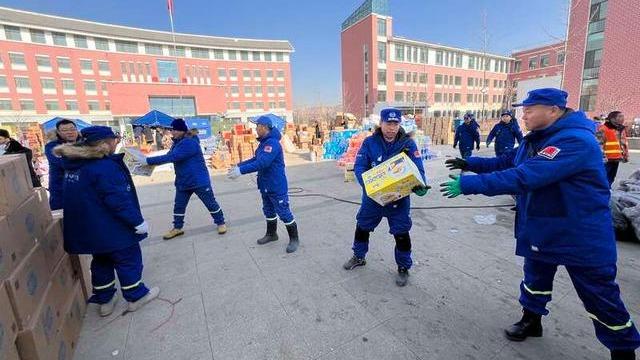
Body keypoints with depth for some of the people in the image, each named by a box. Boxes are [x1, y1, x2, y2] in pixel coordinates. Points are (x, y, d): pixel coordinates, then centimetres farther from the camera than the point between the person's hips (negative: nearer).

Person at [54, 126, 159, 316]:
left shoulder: (74, 164, 5)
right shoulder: (105, 167, -24)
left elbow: (83, 196, 16)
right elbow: (118, 200, -26)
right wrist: (138, 221, -20)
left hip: (87, 228, 9)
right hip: (113, 228, -9)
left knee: (101, 260, 22)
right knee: (128, 260, 9)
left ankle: (104, 300, 35)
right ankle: (136, 296, 24)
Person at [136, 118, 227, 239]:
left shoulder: (189, 143, -23)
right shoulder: (177, 143, 9)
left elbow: (171, 157, -29)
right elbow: (168, 156, 10)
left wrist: (148, 161, -27)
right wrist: (148, 160, -6)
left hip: (199, 181, -9)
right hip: (183, 182, 9)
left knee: (211, 203, 5)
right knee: (178, 206, 15)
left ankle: (221, 223, 21)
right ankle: (177, 228, 32)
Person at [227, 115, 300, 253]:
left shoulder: (272, 143, -22)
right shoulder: (264, 142, 11)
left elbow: (262, 163, -31)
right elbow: (255, 159, 18)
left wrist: (241, 171, -30)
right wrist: (238, 165, 9)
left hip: (277, 186, -10)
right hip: (265, 186, 10)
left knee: (284, 213, 0)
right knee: (269, 211, 21)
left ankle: (294, 239, 15)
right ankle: (271, 234, 40)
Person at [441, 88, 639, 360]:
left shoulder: (576, 141, -28)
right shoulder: (537, 138, 3)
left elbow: (523, 177, -38)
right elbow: (507, 162, 13)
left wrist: (467, 184, -37)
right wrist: (470, 164, 0)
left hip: (582, 236, -8)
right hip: (541, 230, 8)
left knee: (600, 297, 11)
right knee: (535, 278, 22)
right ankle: (531, 321, 44)